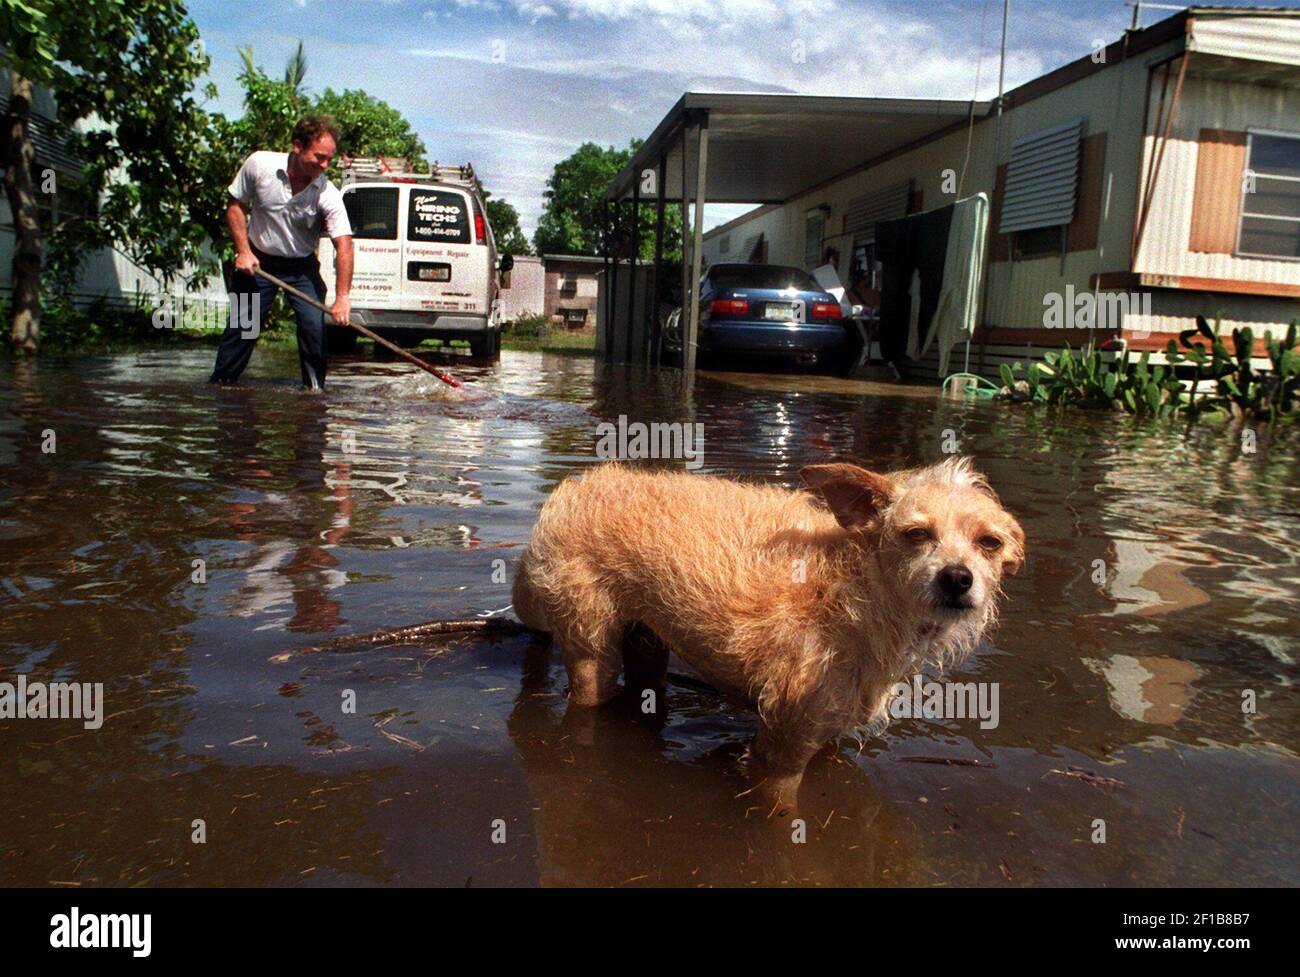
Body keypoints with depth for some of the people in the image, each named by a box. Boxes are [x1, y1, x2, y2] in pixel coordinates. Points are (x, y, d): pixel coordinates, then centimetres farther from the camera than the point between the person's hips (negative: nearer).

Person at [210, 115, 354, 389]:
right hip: (258, 261, 0)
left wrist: (343, 296, -39)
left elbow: (344, 243, -28)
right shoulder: (259, 164, -17)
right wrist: (243, 251, -11)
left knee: (314, 325, -12)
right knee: (242, 324, 1)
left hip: (302, 266, 0)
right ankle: (219, 382, 14)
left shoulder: (328, 195, -22)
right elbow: (235, 204, -3)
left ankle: (315, 387, 3)